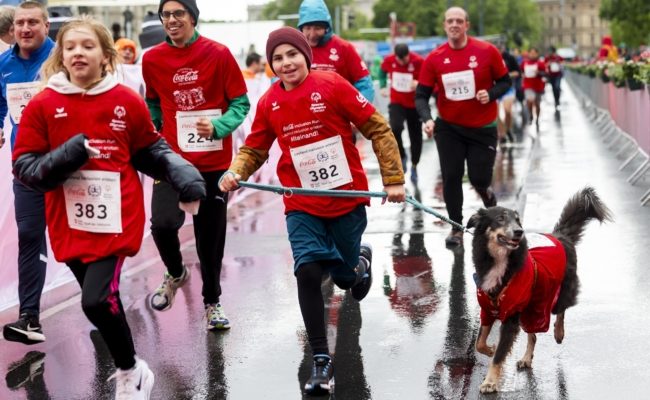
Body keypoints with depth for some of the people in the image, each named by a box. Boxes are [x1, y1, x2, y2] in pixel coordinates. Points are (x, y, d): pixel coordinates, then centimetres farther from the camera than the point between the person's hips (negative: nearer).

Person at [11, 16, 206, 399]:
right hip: (70, 223, 3)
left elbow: (151, 151, 11)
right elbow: (24, 167, -3)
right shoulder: (42, 105, -2)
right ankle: (128, 369, 36)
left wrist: (183, 174, -5)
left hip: (116, 219, -2)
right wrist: (64, 158, -19)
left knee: (97, 300, -15)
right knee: (102, 299, 13)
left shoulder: (128, 102, -2)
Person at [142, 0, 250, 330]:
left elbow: (240, 104, -6)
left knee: (211, 234, 7)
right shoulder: (152, 59, 0)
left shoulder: (218, 54, -7)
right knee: (162, 222, -19)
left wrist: (217, 127, -22)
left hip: (214, 161, -1)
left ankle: (212, 302, 28)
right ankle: (175, 273, 14)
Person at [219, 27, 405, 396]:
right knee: (308, 271, -18)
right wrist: (235, 173, -13)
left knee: (346, 278, 13)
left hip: (347, 199, -1)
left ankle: (360, 259, 53)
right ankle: (321, 360, -7)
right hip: (302, 206, 2)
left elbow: (379, 130, -8)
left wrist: (393, 179, -10)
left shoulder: (333, 85, -13)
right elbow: (255, 149, 8)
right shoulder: (268, 103, -3)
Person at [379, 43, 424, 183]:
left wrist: (419, 83, -32)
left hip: (414, 104, -1)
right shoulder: (389, 60, -9)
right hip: (396, 103, 1)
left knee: (416, 137, 8)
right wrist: (383, 86, 10)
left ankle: (414, 167, 29)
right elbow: (383, 71, 14)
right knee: (395, 128, -25)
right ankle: (402, 157, 0)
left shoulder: (418, 61, -19)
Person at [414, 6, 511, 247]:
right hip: (448, 128, 1)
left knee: (479, 178, 3)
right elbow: (422, 95, -5)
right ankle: (456, 229, 14)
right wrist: (427, 119, -23)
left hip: (482, 128, -1)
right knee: (451, 177, -2)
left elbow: (504, 81, 1)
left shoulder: (487, 51, -9)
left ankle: (487, 196, 42)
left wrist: (491, 94, -19)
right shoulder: (434, 59, -7)